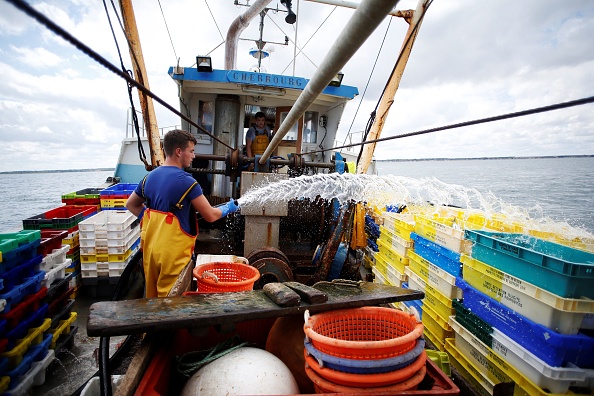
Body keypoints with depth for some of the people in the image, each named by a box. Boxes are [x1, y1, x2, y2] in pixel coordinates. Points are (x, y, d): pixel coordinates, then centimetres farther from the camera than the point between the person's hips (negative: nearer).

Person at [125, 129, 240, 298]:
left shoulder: (150, 176, 5)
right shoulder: (186, 181, -17)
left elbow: (131, 204, 18)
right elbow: (211, 216, -14)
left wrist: (152, 220, 11)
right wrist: (228, 208, 5)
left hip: (150, 248, 7)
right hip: (174, 251, -7)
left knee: (152, 296, 20)